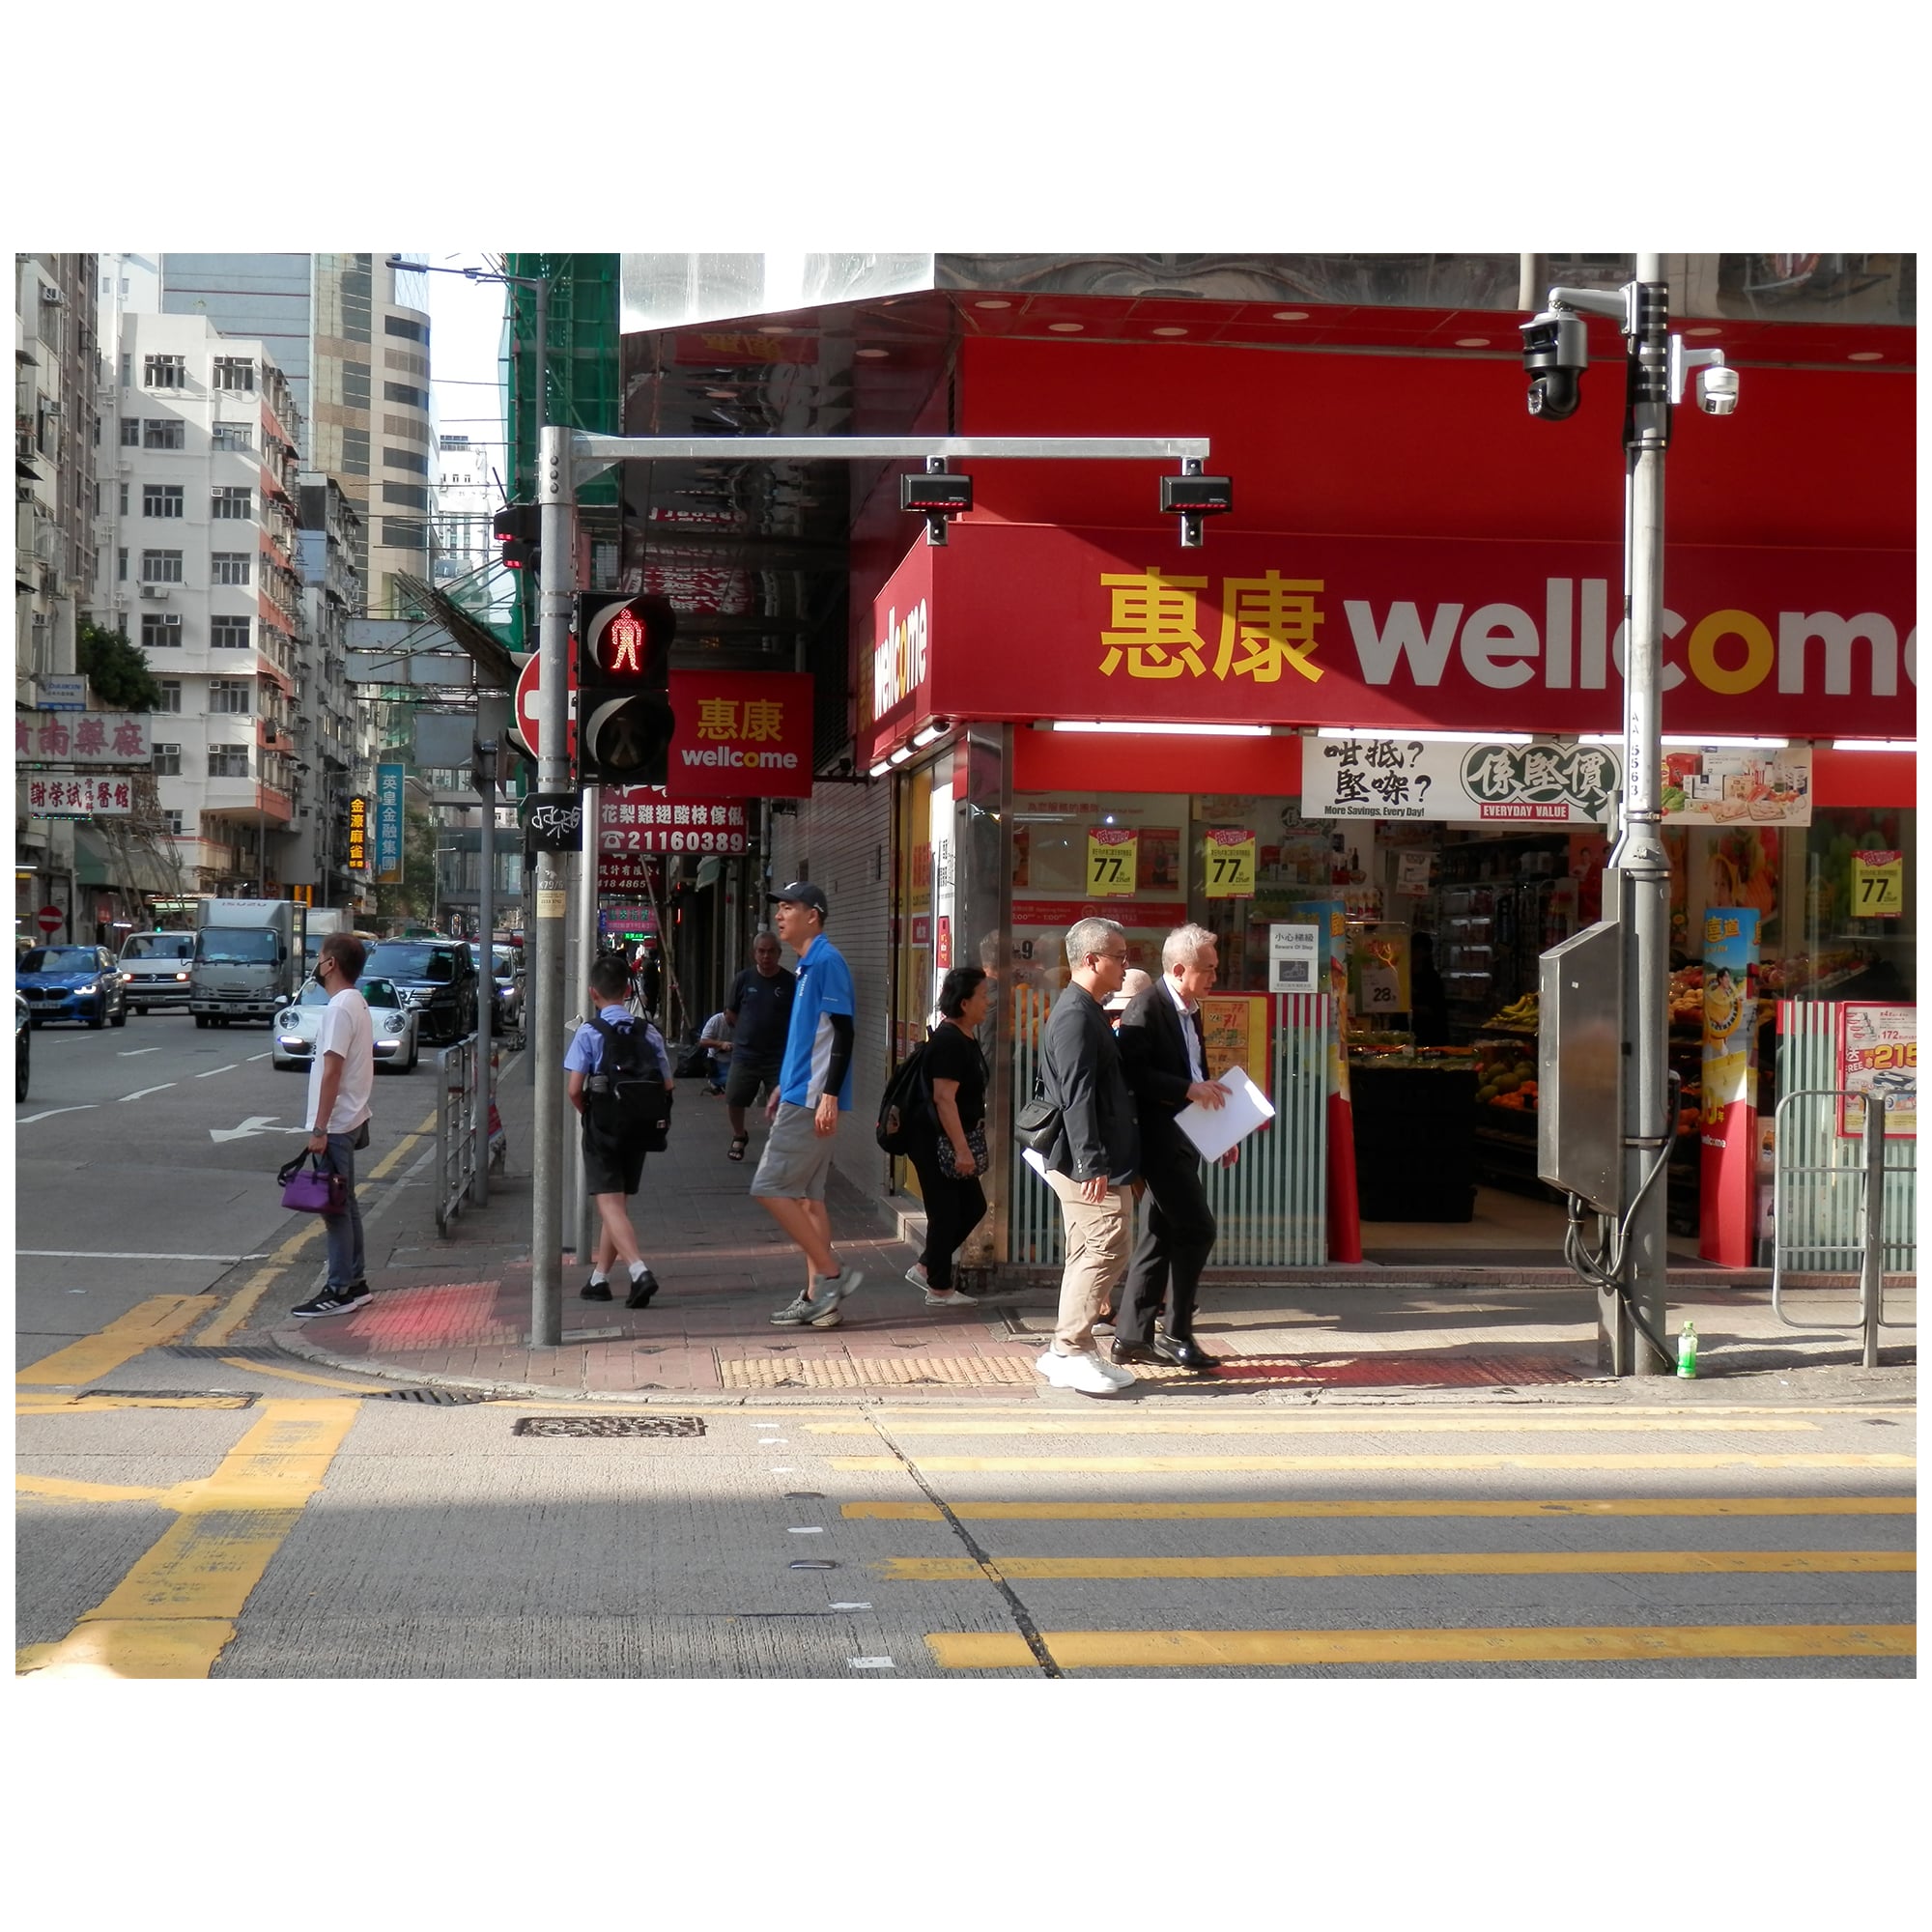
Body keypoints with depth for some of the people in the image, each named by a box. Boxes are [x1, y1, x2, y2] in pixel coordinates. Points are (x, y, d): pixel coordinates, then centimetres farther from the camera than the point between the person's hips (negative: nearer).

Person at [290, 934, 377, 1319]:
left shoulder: (339, 1008, -18)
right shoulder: (357, 1003, 13)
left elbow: (332, 1071, -22)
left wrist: (319, 1129, -21)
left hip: (336, 1125, -10)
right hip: (350, 1120, 10)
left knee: (336, 1208, -6)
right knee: (345, 1205, 14)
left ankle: (340, 1291, -3)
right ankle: (355, 1284, 19)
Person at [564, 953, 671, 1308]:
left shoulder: (589, 1032, -9)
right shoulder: (648, 1031, 2)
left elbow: (574, 1089, -13)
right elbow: (667, 1084, 1)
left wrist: (587, 1112, 6)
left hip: (602, 1127, -4)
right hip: (638, 1127, 5)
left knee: (610, 1204, -7)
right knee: (618, 1202, 16)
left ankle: (639, 1271, -26)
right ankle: (599, 1277, 24)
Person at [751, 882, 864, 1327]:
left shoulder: (827, 961, -13)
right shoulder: (808, 964, 17)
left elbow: (843, 1033, -18)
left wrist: (829, 1095, -22)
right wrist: (784, 1086, 26)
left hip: (811, 1099, -10)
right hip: (801, 1097, 10)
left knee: (772, 1189, -10)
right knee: (806, 1195, 10)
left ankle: (830, 1273, -5)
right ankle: (818, 1298, 12)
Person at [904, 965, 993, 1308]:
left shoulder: (965, 1039, 12)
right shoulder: (949, 1042, -20)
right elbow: (944, 1098, -24)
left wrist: (966, 1146, 25)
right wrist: (961, 1150, -25)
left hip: (950, 1142, 10)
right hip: (937, 1142, -10)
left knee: (973, 1206, 14)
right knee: (945, 1212, -1)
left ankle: (925, 1268, 23)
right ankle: (939, 1289, 10)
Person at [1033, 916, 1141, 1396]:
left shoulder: (1088, 1012, 18)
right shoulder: (1075, 1016, -15)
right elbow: (1076, 1096, -21)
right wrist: (1093, 1164, -24)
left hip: (1097, 1161, 11)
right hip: (1089, 1163, -11)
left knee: (1088, 1255, 13)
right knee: (1106, 1250, -10)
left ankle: (1067, 1351, 18)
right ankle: (1071, 1351, -7)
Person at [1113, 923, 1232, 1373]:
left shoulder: (1190, 1011, 15)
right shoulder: (1146, 1008, -13)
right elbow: (1132, 1073, -23)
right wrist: (1188, 1090, -26)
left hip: (1184, 1139, 9)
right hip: (1159, 1137, -9)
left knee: (1160, 1235, 11)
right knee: (1197, 1228, -12)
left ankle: (1131, 1336, 16)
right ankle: (1176, 1333, -4)